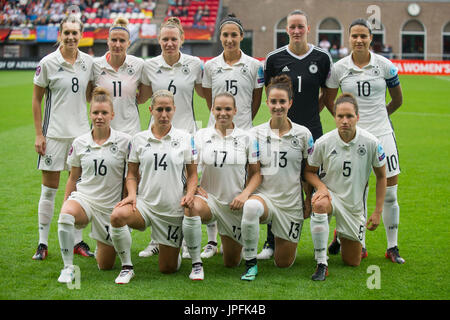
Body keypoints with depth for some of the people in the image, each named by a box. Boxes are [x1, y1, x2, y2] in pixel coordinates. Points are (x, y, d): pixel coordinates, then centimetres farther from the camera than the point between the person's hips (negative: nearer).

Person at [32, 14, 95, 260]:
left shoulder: (88, 62, 4)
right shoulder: (47, 63, -6)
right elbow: (36, 100, -1)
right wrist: (39, 134, -6)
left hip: (81, 131, 3)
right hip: (54, 132, -3)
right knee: (49, 188, 1)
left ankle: (78, 241, 18)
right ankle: (42, 244, 9)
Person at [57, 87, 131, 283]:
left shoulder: (125, 141, -6)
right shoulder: (79, 143, 2)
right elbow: (73, 178, 13)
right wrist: (65, 204, 8)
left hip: (111, 205, -1)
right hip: (83, 197, 1)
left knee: (105, 265, 4)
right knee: (66, 215, -38)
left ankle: (103, 244, 41)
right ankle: (68, 268, -23)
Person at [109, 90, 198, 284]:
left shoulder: (185, 139, 2)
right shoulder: (139, 139, 4)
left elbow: (192, 174, 6)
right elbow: (132, 174, 9)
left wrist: (190, 194, -14)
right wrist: (132, 195, -11)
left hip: (173, 209, 0)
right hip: (145, 203, 0)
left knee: (168, 268, 2)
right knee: (118, 215, -35)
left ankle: (173, 248, 40)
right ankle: (127, 267, -16)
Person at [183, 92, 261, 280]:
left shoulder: (246, 138, 0)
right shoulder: (201, 136, 1)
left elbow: (256, 173, 4)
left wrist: (245, 193, -13)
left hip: (235, 204, 1)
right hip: (209, 198, -1)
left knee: (231, 263, 6)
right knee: (191, 207, -40)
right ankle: (196, 264, -25)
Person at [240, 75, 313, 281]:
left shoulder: (303, 134, -1)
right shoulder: (256, 133, 0)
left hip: (291, 203, 1)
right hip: (264, 196, -1)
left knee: (284, 263, 6)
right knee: (251, 207, -40)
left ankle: (283, 240, 42)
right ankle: (250, 263, -22)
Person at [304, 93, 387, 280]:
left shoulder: (371, 143, -14)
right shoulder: (323, 143, -15)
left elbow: (381, 176, 0)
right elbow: (309, 171, 2)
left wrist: (378, 211, -2)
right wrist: (321, 187, -20)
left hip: (355, 204, 2)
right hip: (330, 194, -2)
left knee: (353, 262, 7)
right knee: (319, 204, -42)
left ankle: (342, 236, 44)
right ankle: (322, 264, -31)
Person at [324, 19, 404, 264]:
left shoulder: (385, 66, 0)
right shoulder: (339, 68, 0)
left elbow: (397, 100, 13)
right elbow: (329, 100, 14)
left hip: (382, 133, 1)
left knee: (390, 193, 1)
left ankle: (392, 248, 13)